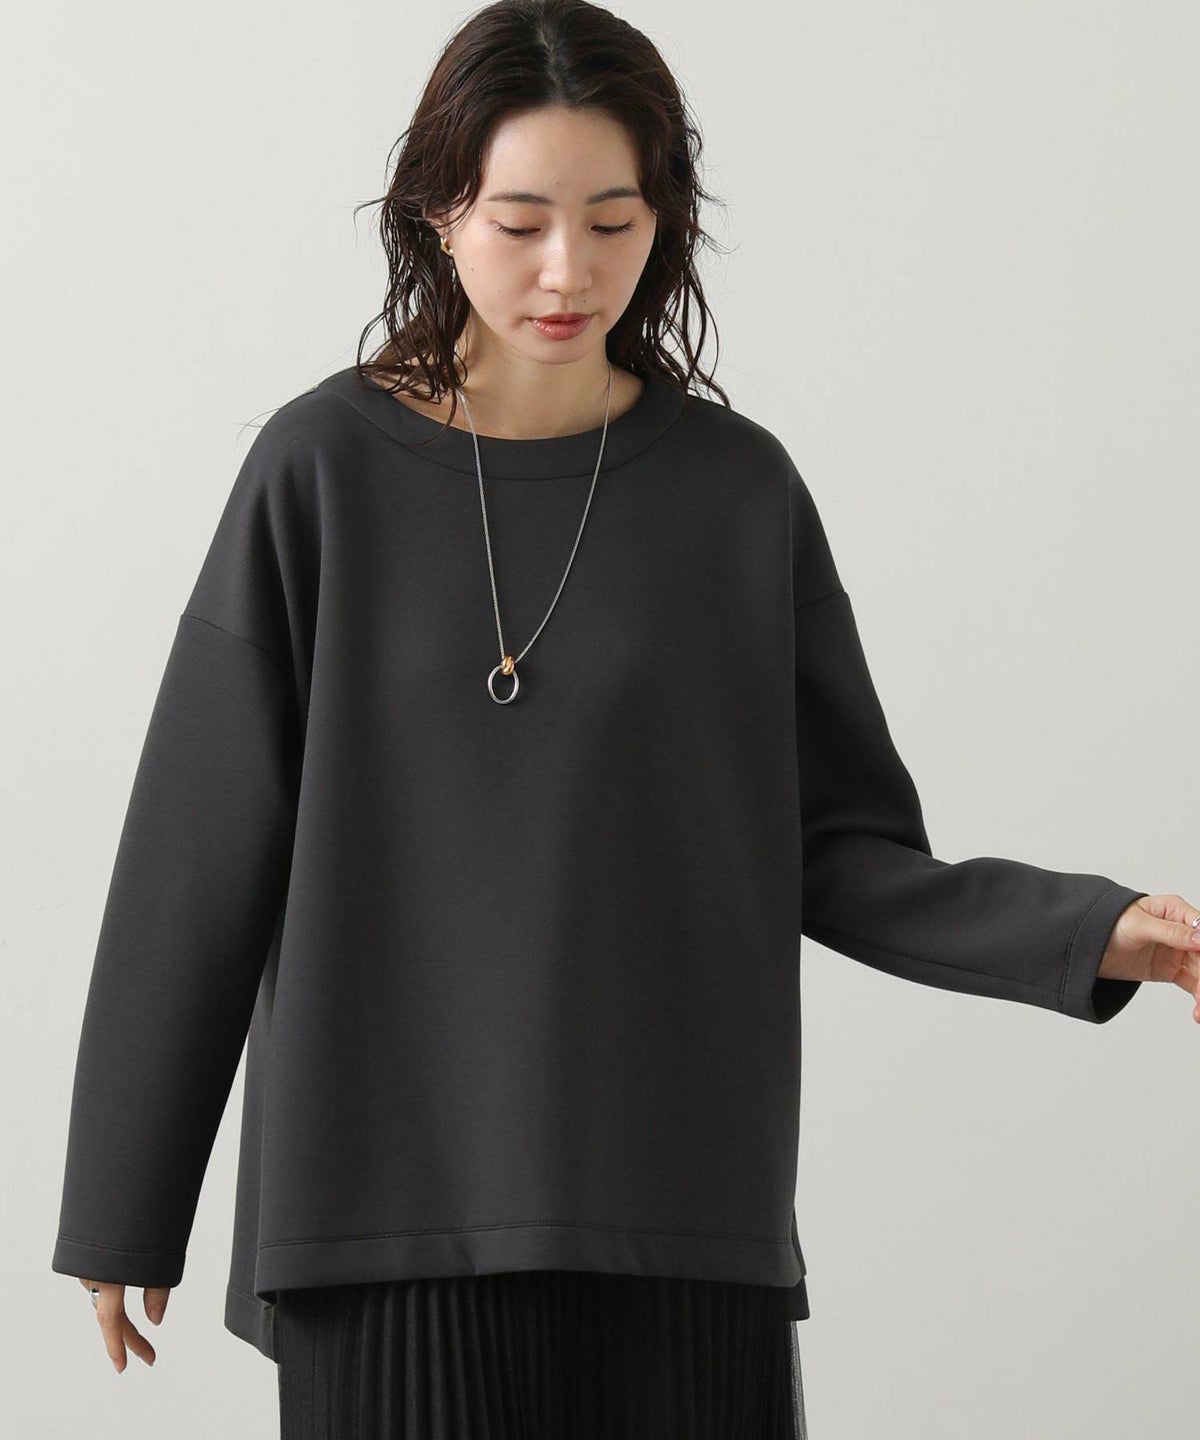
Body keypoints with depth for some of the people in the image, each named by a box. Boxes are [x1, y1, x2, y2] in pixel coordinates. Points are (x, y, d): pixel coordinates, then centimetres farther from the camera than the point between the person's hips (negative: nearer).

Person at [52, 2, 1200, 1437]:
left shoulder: (739, 493, 3)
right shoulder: (324, 472, -1)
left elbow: (837, 858, 5)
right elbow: (198, 860, 1)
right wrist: (123, 1206, 2)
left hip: (676, 1210, 1)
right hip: (389, 1206, -1)